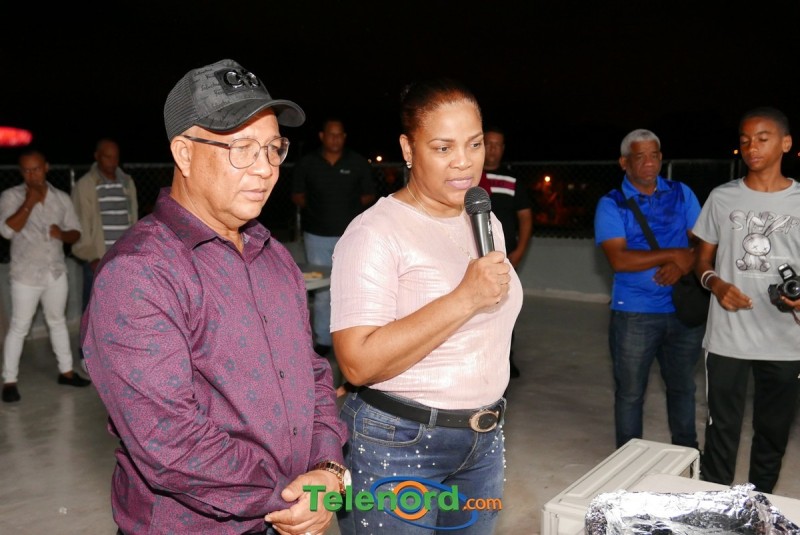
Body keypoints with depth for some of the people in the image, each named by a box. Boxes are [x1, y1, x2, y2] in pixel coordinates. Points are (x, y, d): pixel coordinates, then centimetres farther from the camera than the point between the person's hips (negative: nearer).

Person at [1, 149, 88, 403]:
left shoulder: (61, 197, 4)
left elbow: (76, 232, 7)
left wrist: (62, 234, -15)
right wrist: (29, 202, -22)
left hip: (56, 272, 4)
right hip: (26, 275, -4)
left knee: (58, 322, 16)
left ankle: (66, 371, 26)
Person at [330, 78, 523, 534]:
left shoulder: (487, 223, 7)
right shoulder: (375, 232, -17)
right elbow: (358, 363, -25)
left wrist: (490, 423, 18)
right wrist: (465, 299, -28)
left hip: (484, 438, 7)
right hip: (397, 445, -6)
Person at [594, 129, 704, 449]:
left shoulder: (681, 194, 7)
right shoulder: (611, 204, -4)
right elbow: (618, 259, -15)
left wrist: (683, 265, -18)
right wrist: (673, 254, -15)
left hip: (685, 309, 3)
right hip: (634, 314, -3)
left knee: (683, 386, 16)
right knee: (630, 392, 7)